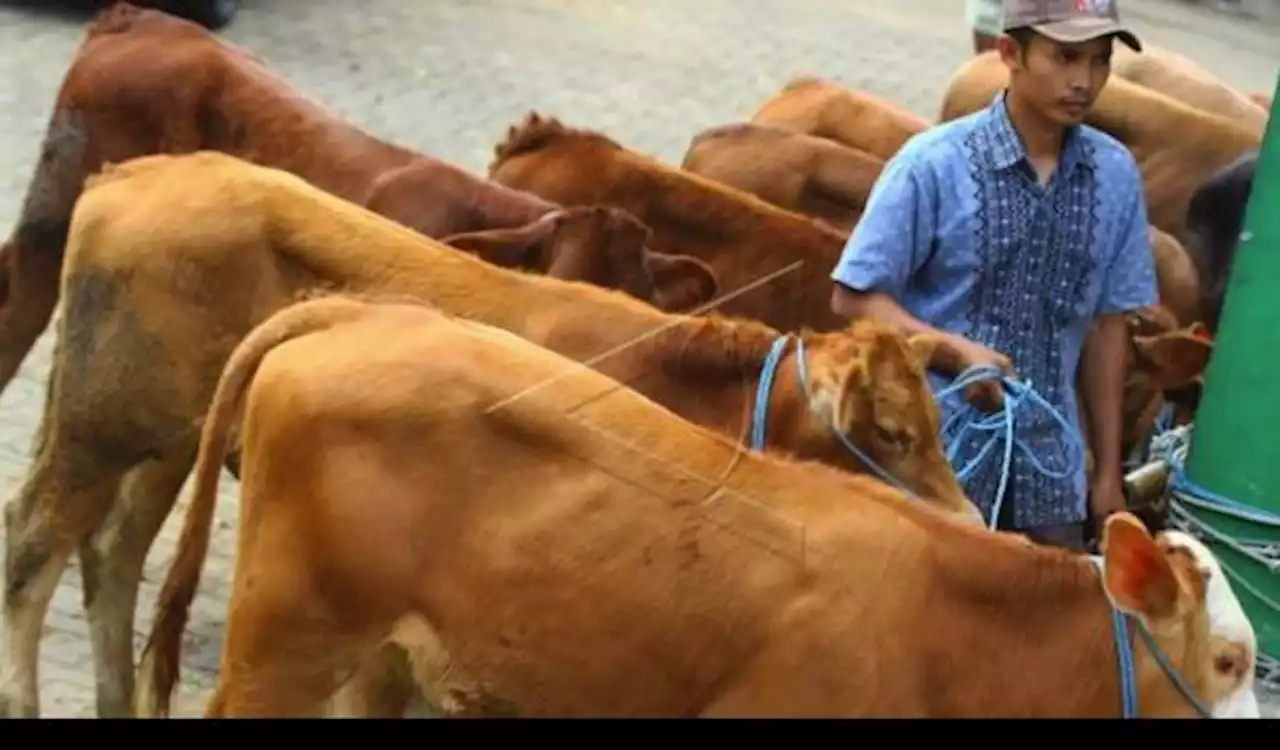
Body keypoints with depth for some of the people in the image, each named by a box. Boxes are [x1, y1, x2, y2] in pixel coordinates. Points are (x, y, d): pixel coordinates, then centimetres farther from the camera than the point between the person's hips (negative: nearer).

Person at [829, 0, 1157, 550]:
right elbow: (855, 298, -7)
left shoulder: (1115, 174, 2)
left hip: (1048, 466, 4)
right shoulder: (932, 165, -11)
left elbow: (1108, 324, 9)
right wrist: (957, 350, -22)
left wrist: (1108, 472, 11)